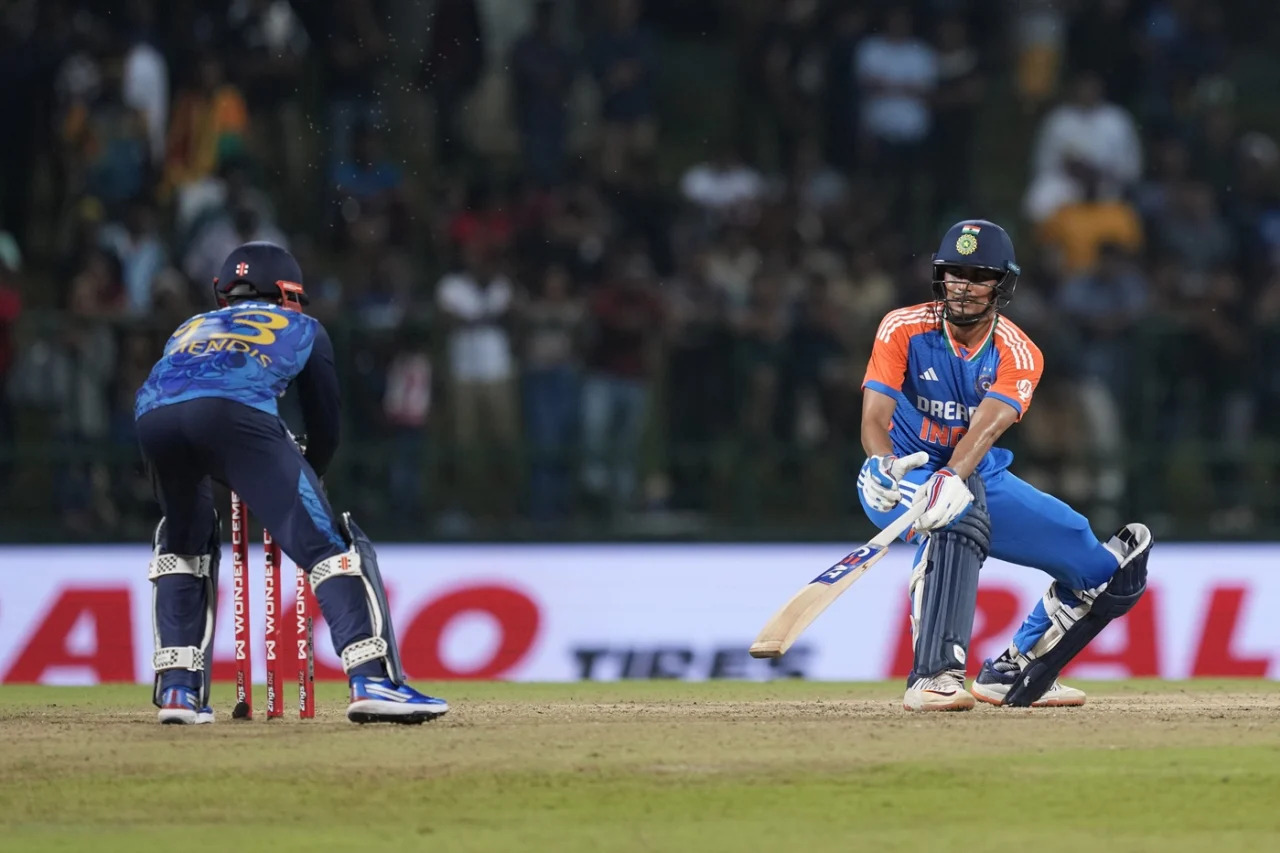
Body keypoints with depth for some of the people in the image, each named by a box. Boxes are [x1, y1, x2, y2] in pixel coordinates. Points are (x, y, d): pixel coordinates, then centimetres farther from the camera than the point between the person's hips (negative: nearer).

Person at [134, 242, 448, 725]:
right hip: (237, 413, -4)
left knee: (185, 540, 30)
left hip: (153, 416, 4)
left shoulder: (190, 329, 43)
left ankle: (177, 688, 19)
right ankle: (373, 681, -18)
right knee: (329, 545, -1)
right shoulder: (302, 329, 35)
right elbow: (325, 431, 34)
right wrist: (302, 477, 53)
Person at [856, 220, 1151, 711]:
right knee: (954, 514, -41)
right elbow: (874, 418, -24)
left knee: (1102, 565, 0)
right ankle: (933, 676, -47)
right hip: (905, 477, -4)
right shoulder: (904, 330, -13)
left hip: (981, 479, 4)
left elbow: (987, 425, -31)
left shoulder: (1018, 356, -11)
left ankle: (1011, 675, 20)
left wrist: (953, 477, -51)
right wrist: (882, 466, -48)